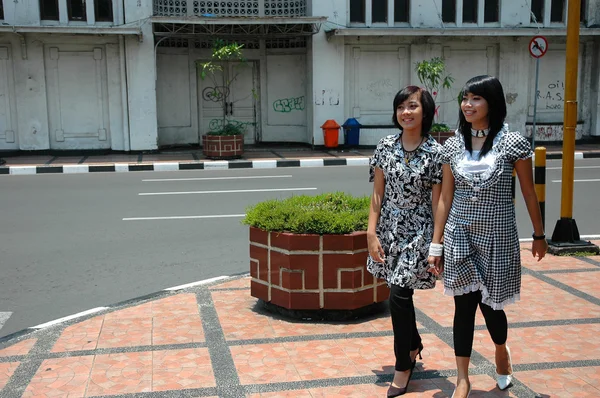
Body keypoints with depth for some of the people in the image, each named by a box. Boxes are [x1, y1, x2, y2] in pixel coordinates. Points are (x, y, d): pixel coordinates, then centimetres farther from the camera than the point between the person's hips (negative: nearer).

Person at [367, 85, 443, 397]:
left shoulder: (435, 152, -9)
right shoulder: (386, 146, 1)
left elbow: (437, 202, -8)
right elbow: (378, 194, 3)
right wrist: (371, 233, -2)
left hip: (418, 232, -4)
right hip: (389, 230, 4)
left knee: (398, 297, -7)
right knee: (401, 294, 14)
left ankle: (403, 365, 13)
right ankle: (414, 346, 41)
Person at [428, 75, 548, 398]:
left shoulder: (513, 142, -8)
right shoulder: (453, 145, 1)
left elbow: (529, 193, 2)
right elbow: (445, 197, 4)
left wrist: (539, 235, 8)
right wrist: (436, 243, 3)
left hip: (497, 237, -2)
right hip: (459, 237, 2)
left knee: (490, 305, 6)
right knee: (464, 306, 6)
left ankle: (502, 353, 40)